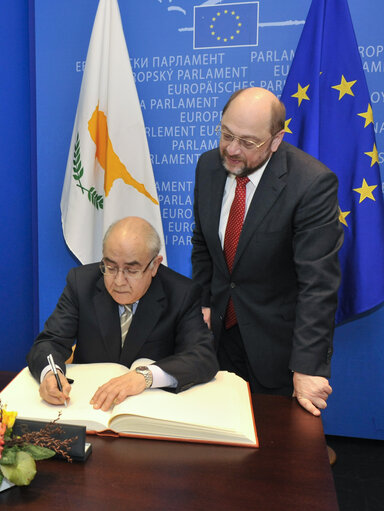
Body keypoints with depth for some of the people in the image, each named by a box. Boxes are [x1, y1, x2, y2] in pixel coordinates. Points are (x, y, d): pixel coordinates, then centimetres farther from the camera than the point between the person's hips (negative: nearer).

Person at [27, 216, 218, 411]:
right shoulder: (81, 281, -4)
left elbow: (205, 357, -18)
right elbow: (49, 342, -5)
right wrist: (50, 373, -29)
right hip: (89, 405, 2)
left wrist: (145, 375, -33)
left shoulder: (183, 294, -10)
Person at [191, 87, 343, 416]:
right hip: (221, 325, 5)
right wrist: (203, 302, 3)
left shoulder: (313, 183, -24)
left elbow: (318, 282, -26)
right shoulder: (208, 165, -5)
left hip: (276, 337, -4)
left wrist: (308, 366, -28)